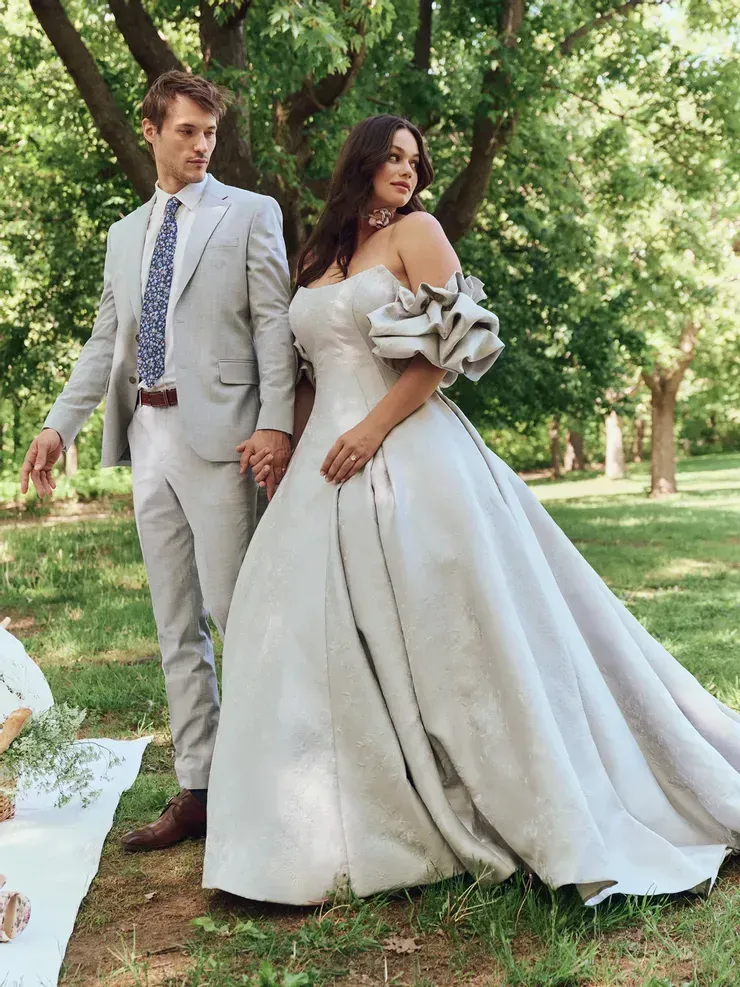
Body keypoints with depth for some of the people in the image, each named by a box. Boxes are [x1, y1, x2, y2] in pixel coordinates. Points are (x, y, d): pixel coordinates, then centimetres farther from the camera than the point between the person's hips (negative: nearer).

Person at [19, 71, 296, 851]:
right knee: (176, 625, 8)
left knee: (234, 610, -7)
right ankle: (197, 792, 16)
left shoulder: (249, 214, 5)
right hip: (147, 435, 6)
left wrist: (276, 421, -15)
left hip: (218, 433, -6)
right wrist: (60, 422, 9)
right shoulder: (125, 234, 19)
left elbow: (273, 323, -4)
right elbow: (105, 342, 19)